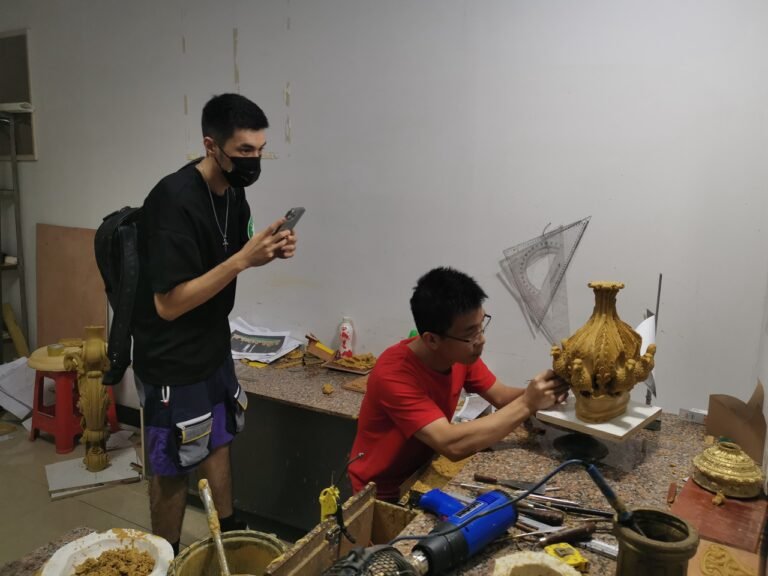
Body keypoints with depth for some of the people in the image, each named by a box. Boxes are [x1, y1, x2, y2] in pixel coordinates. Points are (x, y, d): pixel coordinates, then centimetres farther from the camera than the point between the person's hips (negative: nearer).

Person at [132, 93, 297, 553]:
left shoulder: (234, 190, -1)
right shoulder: (174, 200, -27)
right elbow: (169, 304, -28)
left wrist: (268, 252, -8)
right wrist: (243, 259, -31)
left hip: (215, 346, 8)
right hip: (173, 361, -8)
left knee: (218, 439, 22)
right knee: (173, 468, 8)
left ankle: (229, 531, 42)